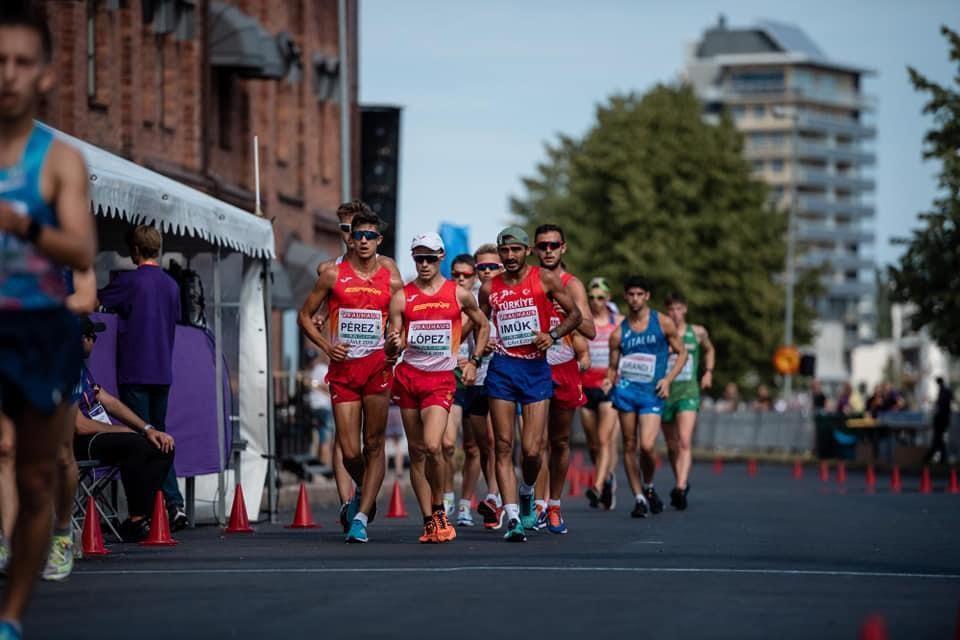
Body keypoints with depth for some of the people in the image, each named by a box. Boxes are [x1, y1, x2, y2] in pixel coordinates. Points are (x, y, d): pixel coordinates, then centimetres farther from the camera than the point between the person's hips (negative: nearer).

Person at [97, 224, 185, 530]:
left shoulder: (130, 281, -9)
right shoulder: (171, 285, 9)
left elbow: (94, 300, 0)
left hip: (135, 372, -6)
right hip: (163, 372, 6)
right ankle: (174, 503, 3)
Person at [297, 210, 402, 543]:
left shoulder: (391, 281, 6)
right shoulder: (333, 274, 3)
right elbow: (305, 315, 9)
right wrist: (326, 345, -5)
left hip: (377, 367, 0)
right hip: (342, 369, 0)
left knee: (374, 446, -3)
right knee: (349, 451, -4)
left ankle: (361, 517, 0)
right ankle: (364, 493, 27)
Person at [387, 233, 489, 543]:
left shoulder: (459, 294, 3)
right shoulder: (401, 297, 3)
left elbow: (482, 325, 19)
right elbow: (393, 349, 0)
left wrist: (473, 360, 9)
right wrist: (393, 345, -23)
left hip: (442, 378, -2)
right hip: (408, 376, 2)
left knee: (432, 446, -19)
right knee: (416, 451, 4)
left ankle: (439, 510, 1)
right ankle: (429, 520, 11)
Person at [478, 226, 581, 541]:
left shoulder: (545, 279, 1)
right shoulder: (489, 288, 7)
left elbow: (575, 314, 5)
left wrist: (553, 335, -10)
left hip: (536, 367, -2)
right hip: (502, 368, 2)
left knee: (531, 449, -6)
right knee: (504, 447, -5)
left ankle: (527, 491, 27)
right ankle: (512, 518, -4)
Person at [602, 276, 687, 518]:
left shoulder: (663, 323, 3)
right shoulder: (618, 332, 7)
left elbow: (682, 353, 9)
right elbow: (613, 367, 14)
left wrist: (668, 379, -5)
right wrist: (609, 381, -8)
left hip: (652, 393, -2)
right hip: (625, 390, 2)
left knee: (647, 446, -15)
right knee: (629, 446, 1)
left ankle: (649, 487, 13)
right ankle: (639, 497, 12)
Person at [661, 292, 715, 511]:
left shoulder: (698, 332, 6)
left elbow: (709, 350, 26)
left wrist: (708, 372, 14)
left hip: (689, 392, -1)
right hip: (665, 393, 1)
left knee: (685, 441, -18)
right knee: (672, 446, 11)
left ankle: (681, 488, -28)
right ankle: (682, 483, 32)